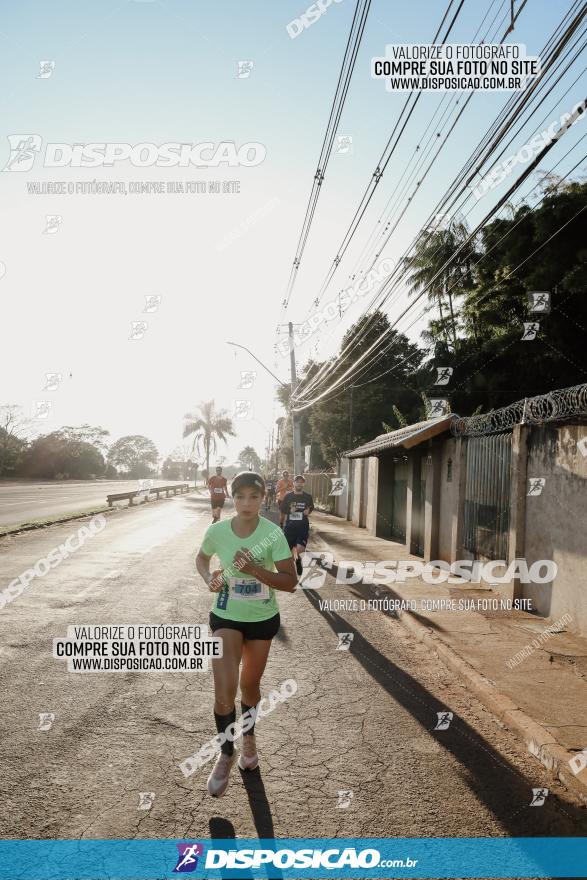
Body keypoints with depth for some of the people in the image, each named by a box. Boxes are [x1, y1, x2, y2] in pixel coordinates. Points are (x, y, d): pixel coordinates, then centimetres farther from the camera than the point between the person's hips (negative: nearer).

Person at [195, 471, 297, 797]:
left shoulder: (273, 533, -20)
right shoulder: (216, 531, -15)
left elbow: (290, 582, -20)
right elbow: (201, 558, 7)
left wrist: (254, 568, -32)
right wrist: (209, 578, -14)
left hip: (263, 619, 0)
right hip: (225, 617, 0)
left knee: (250, 684, 18)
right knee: (224, 690, -10)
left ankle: (248, 738, 47)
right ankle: (225, 754, 16)